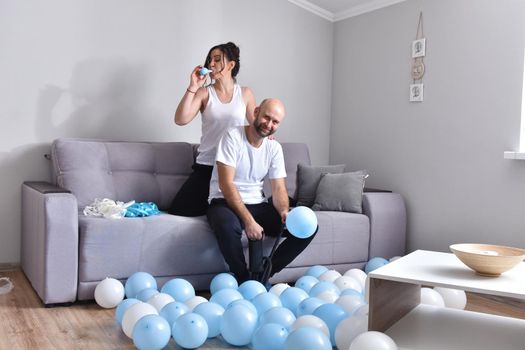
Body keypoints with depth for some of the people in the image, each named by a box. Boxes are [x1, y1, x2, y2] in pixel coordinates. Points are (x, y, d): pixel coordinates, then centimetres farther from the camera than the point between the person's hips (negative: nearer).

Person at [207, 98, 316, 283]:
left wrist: (284, 212, -22)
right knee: (227, 226, -41)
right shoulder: (233, 136, -13)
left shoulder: (274, 147, 4)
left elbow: (279, 188, 1)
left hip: (258, 205, 5)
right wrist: (248, 220, -27)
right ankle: (244, 280, -12)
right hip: (225, 203, -5)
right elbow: (226, 184, -20)